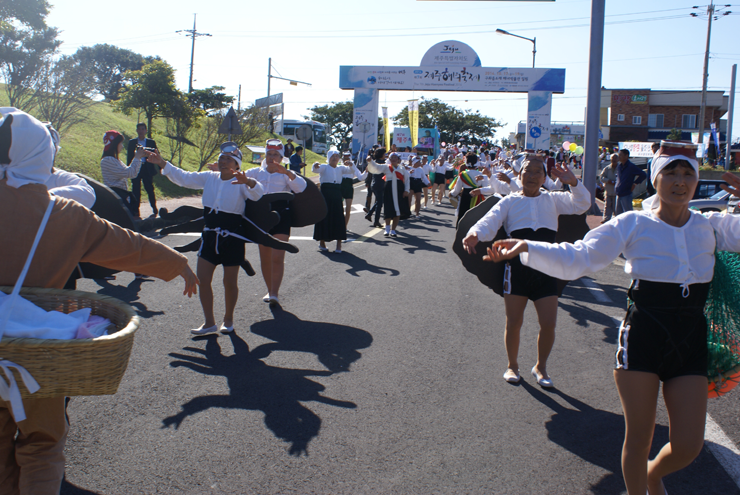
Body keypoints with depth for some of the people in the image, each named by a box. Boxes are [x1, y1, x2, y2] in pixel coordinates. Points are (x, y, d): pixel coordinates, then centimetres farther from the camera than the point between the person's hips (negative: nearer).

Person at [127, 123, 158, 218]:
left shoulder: (151, 142, 8)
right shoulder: (131, 142, 11)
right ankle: (136, 211, 4)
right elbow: (129, 156, 8)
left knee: (150, 189, 0)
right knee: (136, 191, -1)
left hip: (147, 170, -1)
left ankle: (154, 209, 16)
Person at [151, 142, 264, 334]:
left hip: (232, 239, -5)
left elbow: (257, 193, -28)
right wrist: (162, 163, -4)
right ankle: (209, 322, 15)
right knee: (202, 279, 2)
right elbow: (183, 178, 6)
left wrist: (247, 181, -50)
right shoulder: (209, 178, 5)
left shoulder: (240, 184, -10)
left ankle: (228, 319, 29)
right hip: (209, 237, 5)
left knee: (230, 282, 7)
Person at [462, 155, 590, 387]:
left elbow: (582, 204, 2)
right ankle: (512, 365, 27)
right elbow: (491, 221, -9)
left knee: (548, 323, -3)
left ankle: (540, 366, 22)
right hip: (517, 268, -1)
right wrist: (475, 233, -32)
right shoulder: (510, 201, 7)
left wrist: (573, 182, -16)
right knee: (514, 322, 2)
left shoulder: (553, 200, 14)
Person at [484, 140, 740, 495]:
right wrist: (526, 248, -23)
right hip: (642, 335, -3)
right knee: (638, 438, 4)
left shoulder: (711, 226, 6)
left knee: (688, 446, 3)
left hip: (691, 342, 3)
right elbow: (576, 259, -10)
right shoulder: (632, 225, -4)